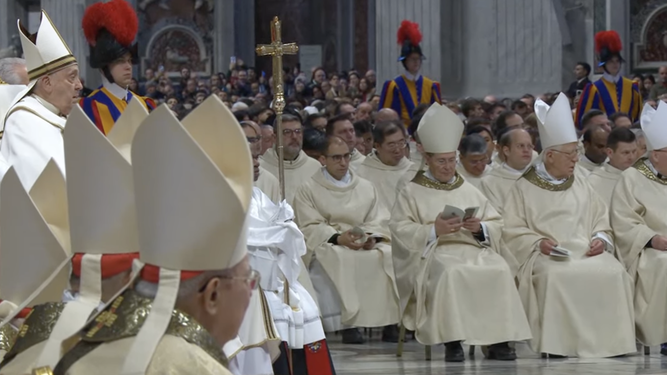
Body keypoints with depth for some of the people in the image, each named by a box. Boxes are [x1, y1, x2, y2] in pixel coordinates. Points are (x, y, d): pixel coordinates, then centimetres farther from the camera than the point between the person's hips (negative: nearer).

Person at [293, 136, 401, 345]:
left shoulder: (366, 187, 21)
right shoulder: (308, 190, 9)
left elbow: (378, 222, 11)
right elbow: (310, 228, -4)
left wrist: (372, 237, -12)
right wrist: (338, 238, -20)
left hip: (367, 246, 3)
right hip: (326, 246, -3)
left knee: (389, 256, -27)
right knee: (341, 260, -39)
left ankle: (390, 323, -28)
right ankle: (348, 323, -38)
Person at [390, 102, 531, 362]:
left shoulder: (469, 191, 24)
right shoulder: (412, 193, 13)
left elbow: (496, 225, 18)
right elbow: (400, 230, -1)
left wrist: (480, 227, -5)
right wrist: (434, 230, -14)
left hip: (474, 248, 3)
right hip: (434, 253, -3)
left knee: (500, 270, -28)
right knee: (452, 273, -38)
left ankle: (498, 340, -28)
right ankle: (452, 341, -35)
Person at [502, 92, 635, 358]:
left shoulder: (580, 186, 20)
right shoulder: (525, 188, 7)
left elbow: (602, 223, 19)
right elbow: (512, 231, 1)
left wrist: (600, 239, -2)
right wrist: (538, 242, -16)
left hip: (587, 252, 3)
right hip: (545, 256, -3)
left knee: (612, 272, -26)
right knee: (557, 276, -37)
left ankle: (607, 340, -21)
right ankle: (557, 342, -30)